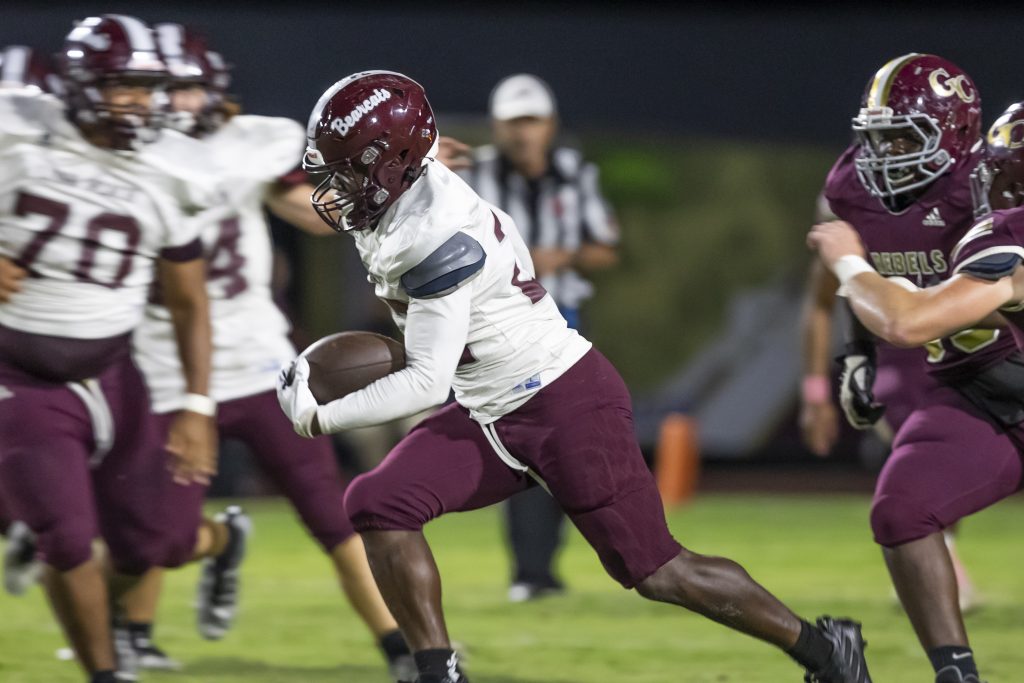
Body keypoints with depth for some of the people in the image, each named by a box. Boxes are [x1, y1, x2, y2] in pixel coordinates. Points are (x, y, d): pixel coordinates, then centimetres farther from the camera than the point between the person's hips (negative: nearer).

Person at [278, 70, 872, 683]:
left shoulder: (438, 238, -27)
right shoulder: (402, 207, 1)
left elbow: (427, 384, -26)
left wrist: (320, 417, -18)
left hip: (570, 405, -9)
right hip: (493, 417, 9)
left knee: (653, 571, -2)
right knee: (379, 505, -6)